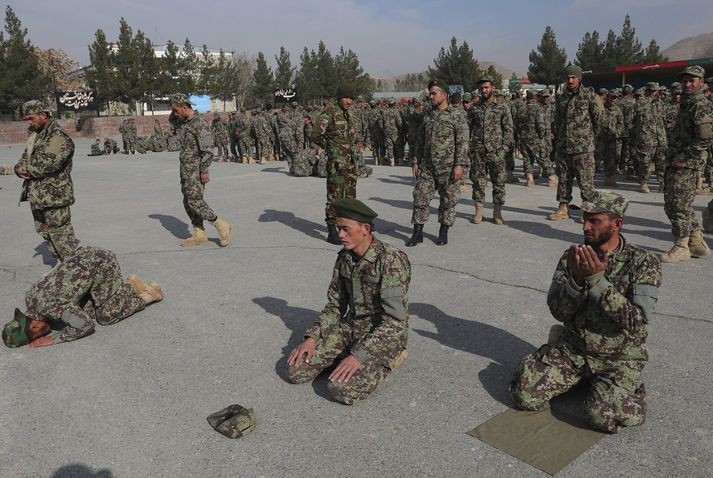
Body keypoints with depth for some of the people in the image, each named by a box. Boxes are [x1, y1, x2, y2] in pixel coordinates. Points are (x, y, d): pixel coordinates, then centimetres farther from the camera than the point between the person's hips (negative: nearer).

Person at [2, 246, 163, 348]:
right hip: (87, 255, 8)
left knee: (106, 316, 0)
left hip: (102, 264, -8)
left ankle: (147, 296, 14)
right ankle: (129, 285, 19)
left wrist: (54, 339, -16)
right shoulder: (30, 296, 0)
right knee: (88, 311, 10)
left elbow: (86, 325, -25)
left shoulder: (49, 306, -25)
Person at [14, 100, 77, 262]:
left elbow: (47, 165, -24)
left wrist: (26, 169, -7)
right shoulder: (35, 134, 15)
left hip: (54, 196, -10)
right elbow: (26, 157, 19)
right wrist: (20, 168, -4)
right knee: (45, 233, 16)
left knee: (61, 235, -6)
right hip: (36, 195, 10)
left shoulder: (58, 137, -16)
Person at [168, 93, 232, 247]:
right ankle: (199, 235, 12)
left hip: (196, 170, -9)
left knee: (195, 201, -13)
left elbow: (207, 149, -20)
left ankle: (221, 226, -2)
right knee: (188, 203, 8)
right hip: (185, 169, 9)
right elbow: (171, 120, 35)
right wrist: (175, 108, 15)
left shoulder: (200, 124, -16)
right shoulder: (184, 122, 13)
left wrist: (204, 171, -22)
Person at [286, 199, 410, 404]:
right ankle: (347, 354, 13)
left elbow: (395, 321, -25)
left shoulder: (391, 260, -24)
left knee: (342, 389, -25)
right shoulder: (344, 258, 0)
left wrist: (358, 356, -29)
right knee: (295, 368, -7)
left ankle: (388, 359, 0)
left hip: (385, 335, -6)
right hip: (351, 328, 6)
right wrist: (312, 337, -6)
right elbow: (335, 306, 9)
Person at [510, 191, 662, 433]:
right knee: (525, 395, -13)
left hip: (619, 357, -3)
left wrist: (598, 280, -30)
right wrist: (576, 279, -25)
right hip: (571, 349, 3)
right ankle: (580, 377, 15)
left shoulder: (644, 263, -12)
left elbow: (636, 322, -21)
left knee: (604, 416, -27)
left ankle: (629, 386, 7)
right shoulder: (573, 257, -3)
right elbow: (558, 312, -7)